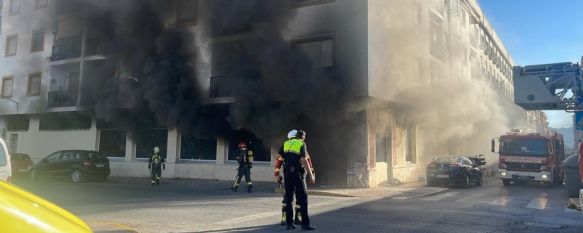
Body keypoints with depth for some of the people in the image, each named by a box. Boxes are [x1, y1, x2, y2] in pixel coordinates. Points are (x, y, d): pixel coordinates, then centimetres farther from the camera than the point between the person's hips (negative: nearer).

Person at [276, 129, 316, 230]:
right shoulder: (301, 144, -4)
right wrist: (311, 175, -14)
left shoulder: (285, 143, 11)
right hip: (298, 173, -5)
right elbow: (304, 160, -15)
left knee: (289, 198, 10)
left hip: (287, 173, 5)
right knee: (302, 198, 0)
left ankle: (289, 223, 10)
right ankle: (305, 223, -2)